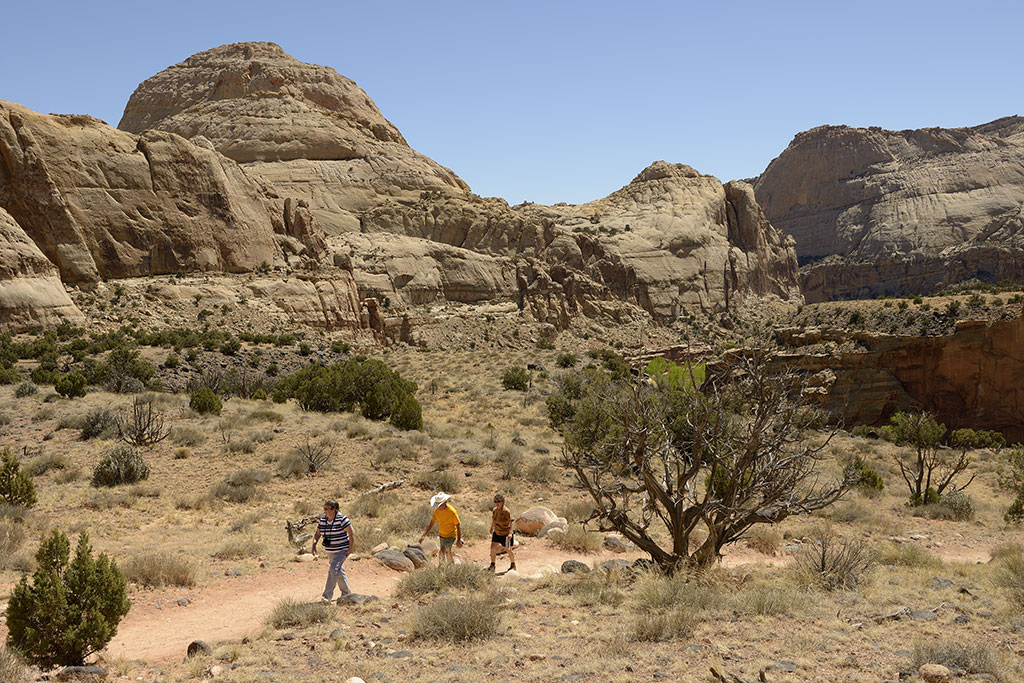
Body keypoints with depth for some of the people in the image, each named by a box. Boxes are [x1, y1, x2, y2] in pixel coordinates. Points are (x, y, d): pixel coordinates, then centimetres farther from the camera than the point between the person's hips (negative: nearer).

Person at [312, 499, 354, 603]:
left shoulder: (342, 519, -17)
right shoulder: (323, 519, 2)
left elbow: (351, 534, -15)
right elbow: (317, 534, 9)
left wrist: (350, 550, -16)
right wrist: (314, 544, -8)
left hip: (342, 550, -7)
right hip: (330, 552, 7)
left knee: (333, 569, -19)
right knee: (339, 572, 16)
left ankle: (327, 595, -18)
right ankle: (346, 593, 30)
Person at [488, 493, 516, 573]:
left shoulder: (507, 512, -23)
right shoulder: (494, 511, -6)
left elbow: (510, 523, -22)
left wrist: (510, 533, -32)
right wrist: (492, 528, 24)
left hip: (506, 534, -5)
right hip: (497, 533, 5)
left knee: (508, 550, 8)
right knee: (493, 547, -7)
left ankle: (513, 565, 33)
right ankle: (492, 566, 7)